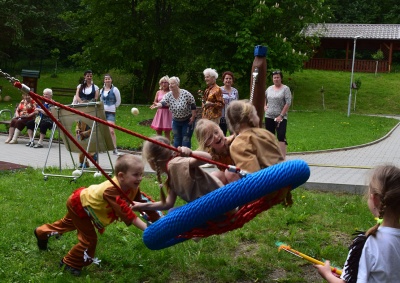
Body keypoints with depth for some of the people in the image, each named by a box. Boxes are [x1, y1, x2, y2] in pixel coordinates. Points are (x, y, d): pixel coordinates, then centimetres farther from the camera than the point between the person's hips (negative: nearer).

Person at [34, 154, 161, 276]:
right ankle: (69, 263, 14)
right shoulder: (111, 190, -46)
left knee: (69, 223, 33)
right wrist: (145, 227, -60)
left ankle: (42, 233, 60)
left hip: (84, 200, 9)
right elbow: (124, 211, -54)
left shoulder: (133, 187, -20)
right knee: (89, 238, -11)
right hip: (78, 204, -9)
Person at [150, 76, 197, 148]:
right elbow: (163, 103, -27)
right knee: (176, 140, 11)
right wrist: (158, 105, -49)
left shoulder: (186, 94, -20)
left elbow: (193, 105, -13)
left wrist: (193, 116, -14)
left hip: (188, 120, -5)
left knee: (186, 140, -3)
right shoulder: (168, 95, -10)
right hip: (176, 121, 5)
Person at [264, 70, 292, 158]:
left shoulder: (285, 89, -3)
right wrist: (265, 106, 13)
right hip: (269, 117, 5)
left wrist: (281, 116, -16)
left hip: (281, 118, -5)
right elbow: (264, 97, 31)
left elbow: (288, 103, -10)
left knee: (281, 136, -13)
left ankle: (283, 157, -15)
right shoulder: (269, 89, 12)